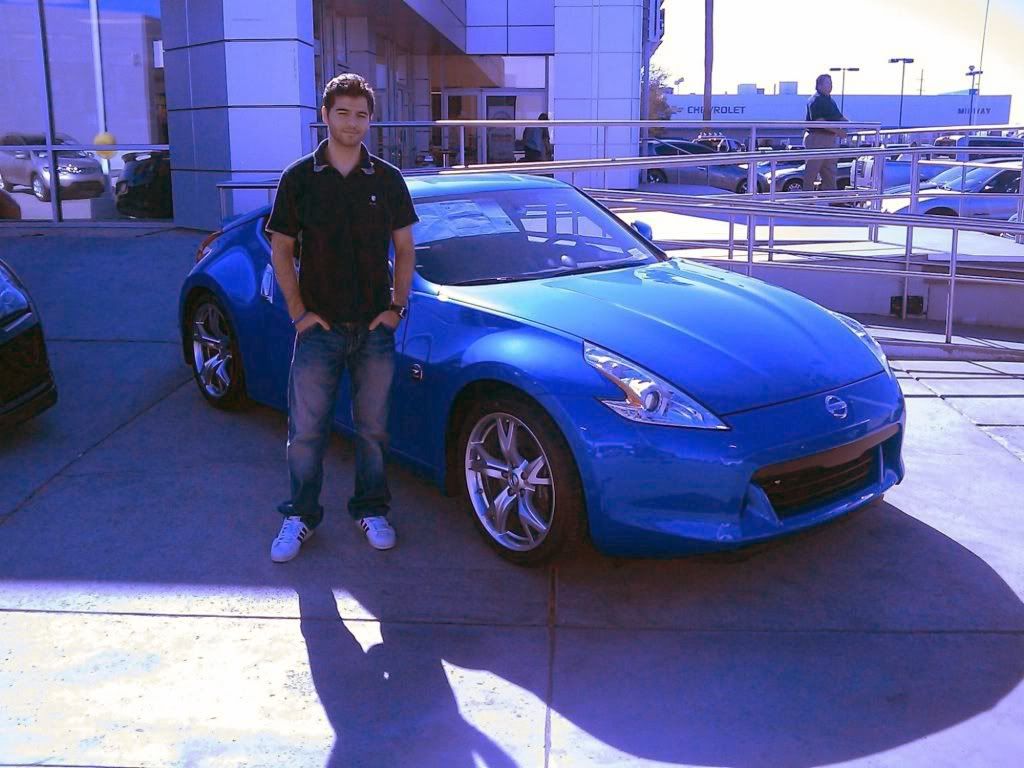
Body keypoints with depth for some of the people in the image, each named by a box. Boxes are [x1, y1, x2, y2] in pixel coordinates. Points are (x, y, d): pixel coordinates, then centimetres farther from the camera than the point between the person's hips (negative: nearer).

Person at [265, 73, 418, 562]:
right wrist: (299, 312, -5)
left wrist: (396, 307, -1)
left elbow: (404, 249, 9)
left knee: (373, 427, 9)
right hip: (319, 327, -1)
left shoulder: (386, 179, 5)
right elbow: (281, 250, 4)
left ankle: (372, 510, 26)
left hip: (375, 328, 1)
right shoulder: (299, 178, 1)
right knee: (305, 430, 3)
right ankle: (301, 515, 19)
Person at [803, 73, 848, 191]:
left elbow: (839, 117, 23)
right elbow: (819, 121, -21)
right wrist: (837, 131, -22)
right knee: (812, 171, -6)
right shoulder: (815, 100, -11)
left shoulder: (830, 100, 18)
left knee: (829, 171, 12)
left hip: (829, 139, 10)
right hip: (817, 138, -10)